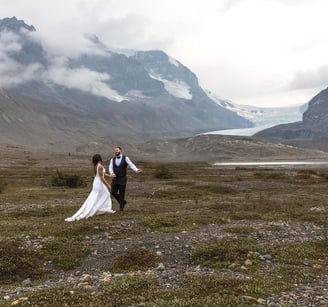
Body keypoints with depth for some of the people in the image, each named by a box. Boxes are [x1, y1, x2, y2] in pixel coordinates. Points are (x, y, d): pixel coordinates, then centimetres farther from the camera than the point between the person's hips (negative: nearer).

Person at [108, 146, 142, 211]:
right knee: (113, 192, -1)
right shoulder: (112, 159, 6)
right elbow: (110, 168, -6)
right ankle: (123, 202, 23)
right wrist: (112, 173, -30)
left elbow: (131, 166, -14)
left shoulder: (125, 158, -4)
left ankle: (121, 207, 15)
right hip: (115, 179, 3)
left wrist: (137, 170, -35)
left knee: (121, 194, -2)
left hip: (122, 179, -3)